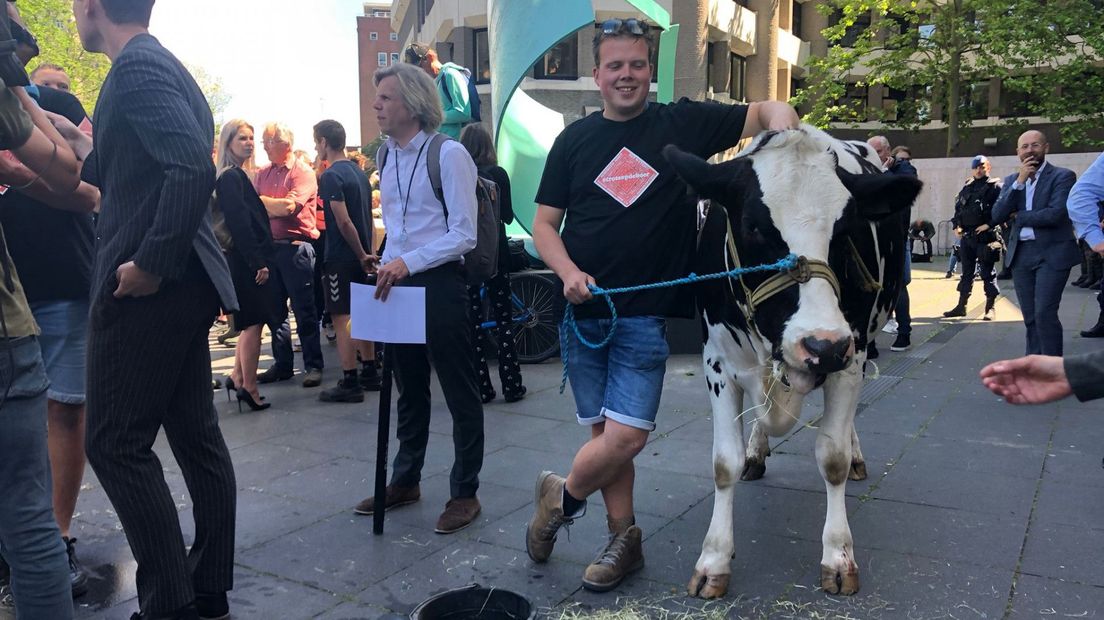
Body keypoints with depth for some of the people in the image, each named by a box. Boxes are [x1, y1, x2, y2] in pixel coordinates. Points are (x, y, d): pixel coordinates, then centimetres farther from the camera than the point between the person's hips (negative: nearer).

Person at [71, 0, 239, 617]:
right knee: (196, 435, 11)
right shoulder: (165, 65, 18)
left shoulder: (136, 67, -11)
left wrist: (150, 263, -20)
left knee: (116, 444, -3)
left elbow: (193, 167, -26)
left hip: (147, 289, -10)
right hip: (181, 284, 10)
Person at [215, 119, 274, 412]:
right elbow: (238, 223, -20)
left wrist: (261, 259, 13)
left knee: (250, 322, 15)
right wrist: (258, 263, -20)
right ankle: (249, 388, 1)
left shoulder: (238, 176, 16)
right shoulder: (231, 178, -13)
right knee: (253, 322, -5)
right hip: (245, 259, -10)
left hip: (246, 259, 10)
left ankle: (237, 377, 21)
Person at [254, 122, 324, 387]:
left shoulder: (303, 172, -5)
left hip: (296, 247, -6)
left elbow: (288, 206, -16)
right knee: (274, 310, 11)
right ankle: (282, 364, 22)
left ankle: (313, 365, 7)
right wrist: (274, 208, -10)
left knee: (304, 310, -1)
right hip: (269, 245, 6)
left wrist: (260, 200, -4)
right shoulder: (263, 173, 13)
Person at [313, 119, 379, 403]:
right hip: (359, 256, 9)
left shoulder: (331, 176, -14)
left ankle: (350, 384, -1)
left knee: (342, 319, -4)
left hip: (340, 257, -9)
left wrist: (361, 255, -12)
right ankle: (370, 373, 23)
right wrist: (366, 253, 17)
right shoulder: (358, 172, 13)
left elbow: (344, 222, -20)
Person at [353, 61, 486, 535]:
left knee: (460, 394, 3)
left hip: (439, 285, -7)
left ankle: (465, 493, 15)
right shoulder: (387, 156, 11)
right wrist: (387, 268, 8)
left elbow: (464, 234, -16)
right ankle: (405, 482, 32)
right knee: (409, 392, 18)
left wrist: (408, 263, -22)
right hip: (398, 285, 8)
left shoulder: (448, 154, -12)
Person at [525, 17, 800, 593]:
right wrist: (567, 272, -11)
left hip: (646, 315, -1)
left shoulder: (684, 124, 3)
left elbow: (770, 110, 6)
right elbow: (544, 222, 7)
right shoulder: (575, 140, 8)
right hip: (584, 309, 2)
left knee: (624, 435, -8)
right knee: (608, 433, 9)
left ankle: (559, 496, 20)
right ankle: (624, 539, 27)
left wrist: (785, 136, -17)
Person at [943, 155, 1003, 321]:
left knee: (987, 273, -1)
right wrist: (957, 225, 5)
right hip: (966, 236, 6)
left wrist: (989, 224, -19)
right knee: (966, 272, 11)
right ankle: (961, 306, 17)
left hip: (985, 237, -6)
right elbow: (958, 208, 19)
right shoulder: (967, 188, 16)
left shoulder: (995, 186, -2)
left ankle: (991, 307, 6)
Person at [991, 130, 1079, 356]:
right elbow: (996, 216, -2)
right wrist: (1019, 182, -9)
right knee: (1030, 318, 8)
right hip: (1021, 255, 5)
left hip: (1052, 254, -5)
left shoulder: (1063, 176, -3)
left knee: (1044, 314, -13)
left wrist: (1018, 216, -4)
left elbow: (1055, 214, -18)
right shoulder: (1011, 180, 12)